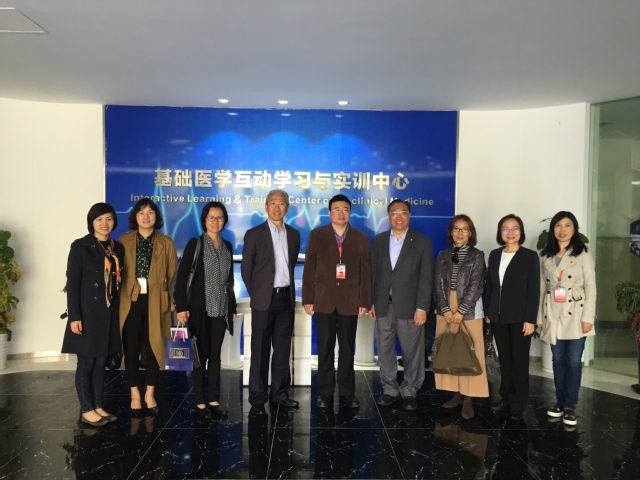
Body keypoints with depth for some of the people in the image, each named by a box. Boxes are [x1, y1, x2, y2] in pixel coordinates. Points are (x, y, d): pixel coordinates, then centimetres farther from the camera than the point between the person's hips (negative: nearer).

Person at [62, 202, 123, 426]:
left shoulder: (117, 248, 8)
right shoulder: (80, 246, -7)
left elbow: (119, 280, 10)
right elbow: (72, 284, -10)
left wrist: (118, 310, 6)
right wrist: (74, 316, -15)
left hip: (109, 313, 5)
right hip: (87, 313, -5)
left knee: (100, 362, 13)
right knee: (86, 362, 4)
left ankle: (98, 406, 23)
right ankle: (86, 410, 16)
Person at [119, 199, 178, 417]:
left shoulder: (166, 242, 5)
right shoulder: (124, 240, 5)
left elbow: (173, 274, 4)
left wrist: (173, 300, -3)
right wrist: (117, 299, -3)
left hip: (155, 302, 0)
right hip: (130, 302, 0)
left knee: (154, 349, 6)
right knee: (131, 350, 5)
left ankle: (150, 394, 23)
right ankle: (135, 395, 20)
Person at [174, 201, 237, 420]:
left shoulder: (227, 246, 10)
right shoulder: (195, 243, -4)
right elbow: (181, 276, -8)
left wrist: (232, 307, 12)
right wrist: (181, 306, -15)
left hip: (221, 309, 4)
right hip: (200, 308, -4)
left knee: (216, 354, 10)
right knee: (201, 354, 3)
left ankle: (214, 399, 20)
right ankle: (200, 401, 14)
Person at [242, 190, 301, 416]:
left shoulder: (294, 234, 9)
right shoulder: (254, 234, -3)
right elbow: (246, 269, 0)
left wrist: (288, 288, 10)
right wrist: (256, 293, 3)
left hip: (287, 298, 4)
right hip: (264, 300, -4)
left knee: (283, 348, 11)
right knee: (260, 350, 1)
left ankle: (280, 392, 23)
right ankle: (257, 398, 10)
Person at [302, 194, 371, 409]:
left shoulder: (361, 238, 5)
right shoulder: (316, 235, 3)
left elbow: (366, 272, 4)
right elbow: (309, 269, 2)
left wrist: (365, 301, -2)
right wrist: (307, 299, -3)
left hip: (350, 302, 1)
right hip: (324, 301, 0)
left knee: (347, 349, 9)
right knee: (325, 349, 6)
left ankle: (347, 393, 19)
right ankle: (325, 393, 18)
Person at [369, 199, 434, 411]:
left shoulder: (422, 242, -2)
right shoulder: (377, 241, 8)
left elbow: (426, 277, -6)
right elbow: (373, 274, 9)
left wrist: (422, 308, -11)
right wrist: (371, 302, 4)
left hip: (409, 306, -3)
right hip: (383, 305, 3)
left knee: (412, 352, 5)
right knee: (384, 350, 9)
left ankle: (409, 392, 20)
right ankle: (390, 389, 24)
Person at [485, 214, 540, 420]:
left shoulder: (530, 256, -4)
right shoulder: (494, 255, 9)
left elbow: (534, 290, -7)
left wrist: (530, 319, -12)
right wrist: (487, 312, 8)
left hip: (520, 318, -4)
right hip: (498, 317, 4)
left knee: (519, 361, 3)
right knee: (504, 360, 10)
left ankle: (518, 405, 12)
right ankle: (506, 400, 20)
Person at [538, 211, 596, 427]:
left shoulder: (582, 254, -3)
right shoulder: (545, 256, 8)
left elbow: (591, 287, -5)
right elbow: (542, 288, 9)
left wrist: (588, 317, -11)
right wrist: (539, 316, 7)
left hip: (575, 315, -3)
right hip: (553, 315, 3)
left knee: (574, 361, 0)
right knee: (558, 359, 11)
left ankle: (570, 406, 10)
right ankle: (560, 401, 22)